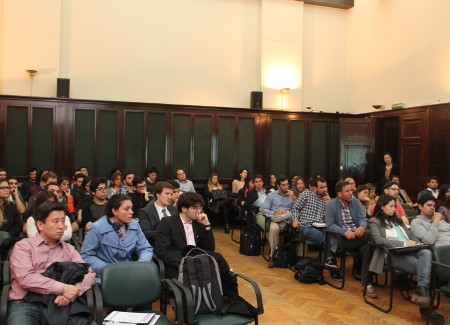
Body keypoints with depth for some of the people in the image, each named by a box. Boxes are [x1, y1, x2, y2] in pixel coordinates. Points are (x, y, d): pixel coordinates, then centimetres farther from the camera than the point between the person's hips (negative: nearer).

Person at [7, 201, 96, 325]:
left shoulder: (69, 249, 16)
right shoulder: (23, 246, 5)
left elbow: (90, 274, 7)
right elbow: (25, 278, -11)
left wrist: (73, 293, -14)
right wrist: (63, 288, -18)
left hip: (58, 304, 3)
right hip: (26, 304, -3)